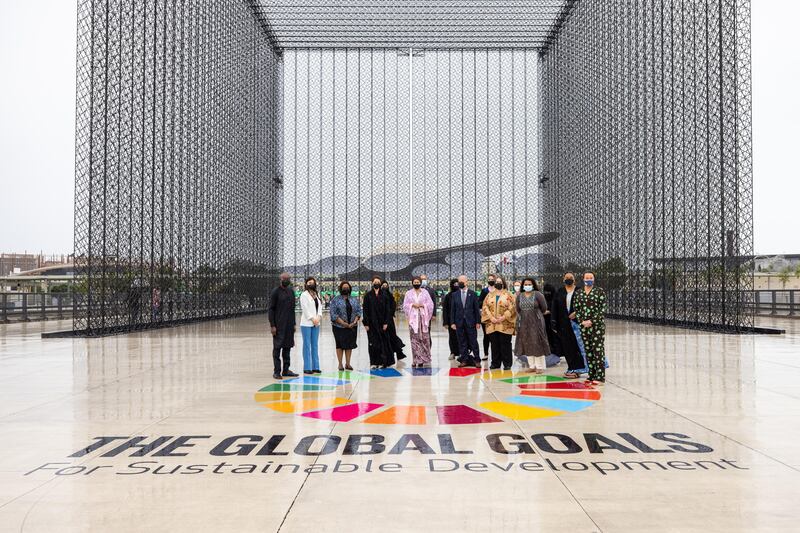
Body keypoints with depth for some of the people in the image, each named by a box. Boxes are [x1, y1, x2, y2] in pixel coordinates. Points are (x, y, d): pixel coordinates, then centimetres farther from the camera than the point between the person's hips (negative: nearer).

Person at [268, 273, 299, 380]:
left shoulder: (291, 291, 12)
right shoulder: (275, 292, -6)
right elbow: (271, 309, -8)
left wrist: (293, 324, 14)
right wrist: (272, 325, -14)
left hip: (289, 325, 6)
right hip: (278, 325, -6)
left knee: (287, 347, 9)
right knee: (277, 347, -2)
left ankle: (286, 370, 16)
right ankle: (277, 371, 2)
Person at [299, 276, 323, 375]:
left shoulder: (317, 294, 16)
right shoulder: (304, 295, -4)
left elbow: (320, 307, 11)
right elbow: (305, 309, -10)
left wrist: (319, 317, -5)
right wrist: (312, 319, -13)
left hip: (316, 324, 6)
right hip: (306, 323, -6)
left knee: (315, 345, 8)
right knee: (307, 345, -2)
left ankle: (315, 367, 13)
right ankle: (307, 368, 1)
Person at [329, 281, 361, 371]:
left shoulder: (354, 299, 9)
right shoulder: (335, 300, -3)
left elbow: (359, 311, 6)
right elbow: (333, 314, -11)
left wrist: (354, 322, -9)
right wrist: (343, 323, -16)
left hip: (352, 326, 3)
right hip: (339, 326, -3)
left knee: (350, 345, 7)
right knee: (340, 345, 3)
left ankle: (347, 363, 16)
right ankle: (340, 364, 11)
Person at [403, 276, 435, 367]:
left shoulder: (425, 292, 9)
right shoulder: (409, 293, 8)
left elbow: (430, 304, 6)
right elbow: (405, 305, 6)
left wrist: (422, 305, -8)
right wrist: (413, 305, -9)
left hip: (423, 317, 1)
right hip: (413, 318, 0)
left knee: (424, 338, -3)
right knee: (414, 338, -4)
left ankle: (421, 359, 3)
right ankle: (415, 360, -1)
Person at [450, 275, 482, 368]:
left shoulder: (472, 294, 3)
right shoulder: (454, 295, 7)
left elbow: (477, 309, 3)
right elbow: (452, 310, 6)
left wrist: (478, 322, -2)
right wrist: (452, 322, 0)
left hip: (471, 322, -2)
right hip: (459, 322, 2)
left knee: (473, 342, 1)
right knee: (462, 342, 5)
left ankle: (476, 360, 7)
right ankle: (464, 360, 12)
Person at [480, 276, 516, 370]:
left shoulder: (508, 295, 2)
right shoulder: (490, 295, 11)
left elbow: (512, 307, -6)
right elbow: (485, 307, 5)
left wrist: (504, 317, -14)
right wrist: (491, 317, -8)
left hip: (505, 325, -3)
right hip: (492, 324, 3)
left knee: (505, 344, -1)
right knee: (494, 344, 6)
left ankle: (507, 363, 5)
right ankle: (495, 363, 14)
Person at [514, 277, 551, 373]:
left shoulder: (537, 294, -7)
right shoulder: (519, 296, 6)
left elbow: (544, 308, -2)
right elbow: (518, 309, 16)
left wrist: (537, 315, 9)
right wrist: (525, 315, 12)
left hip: (536, 322, -4)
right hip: (524, 323, 5)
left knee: (537, 343, -4)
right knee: (527, 344, 6)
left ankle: (540, 366, 3)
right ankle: (532, 365, 15)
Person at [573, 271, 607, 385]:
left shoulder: (600, 291, 0)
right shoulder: (578, 293, 10)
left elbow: (602, 309, -6)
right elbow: (576, 310, 10)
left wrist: (592, 321, -13)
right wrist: (582, 321, -6)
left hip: (597, 325, -4)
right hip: (584, 325, 4)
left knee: (598, 350, -6)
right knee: (588, 351, 7)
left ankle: (599, 377, -4)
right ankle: (591, 375, 15)